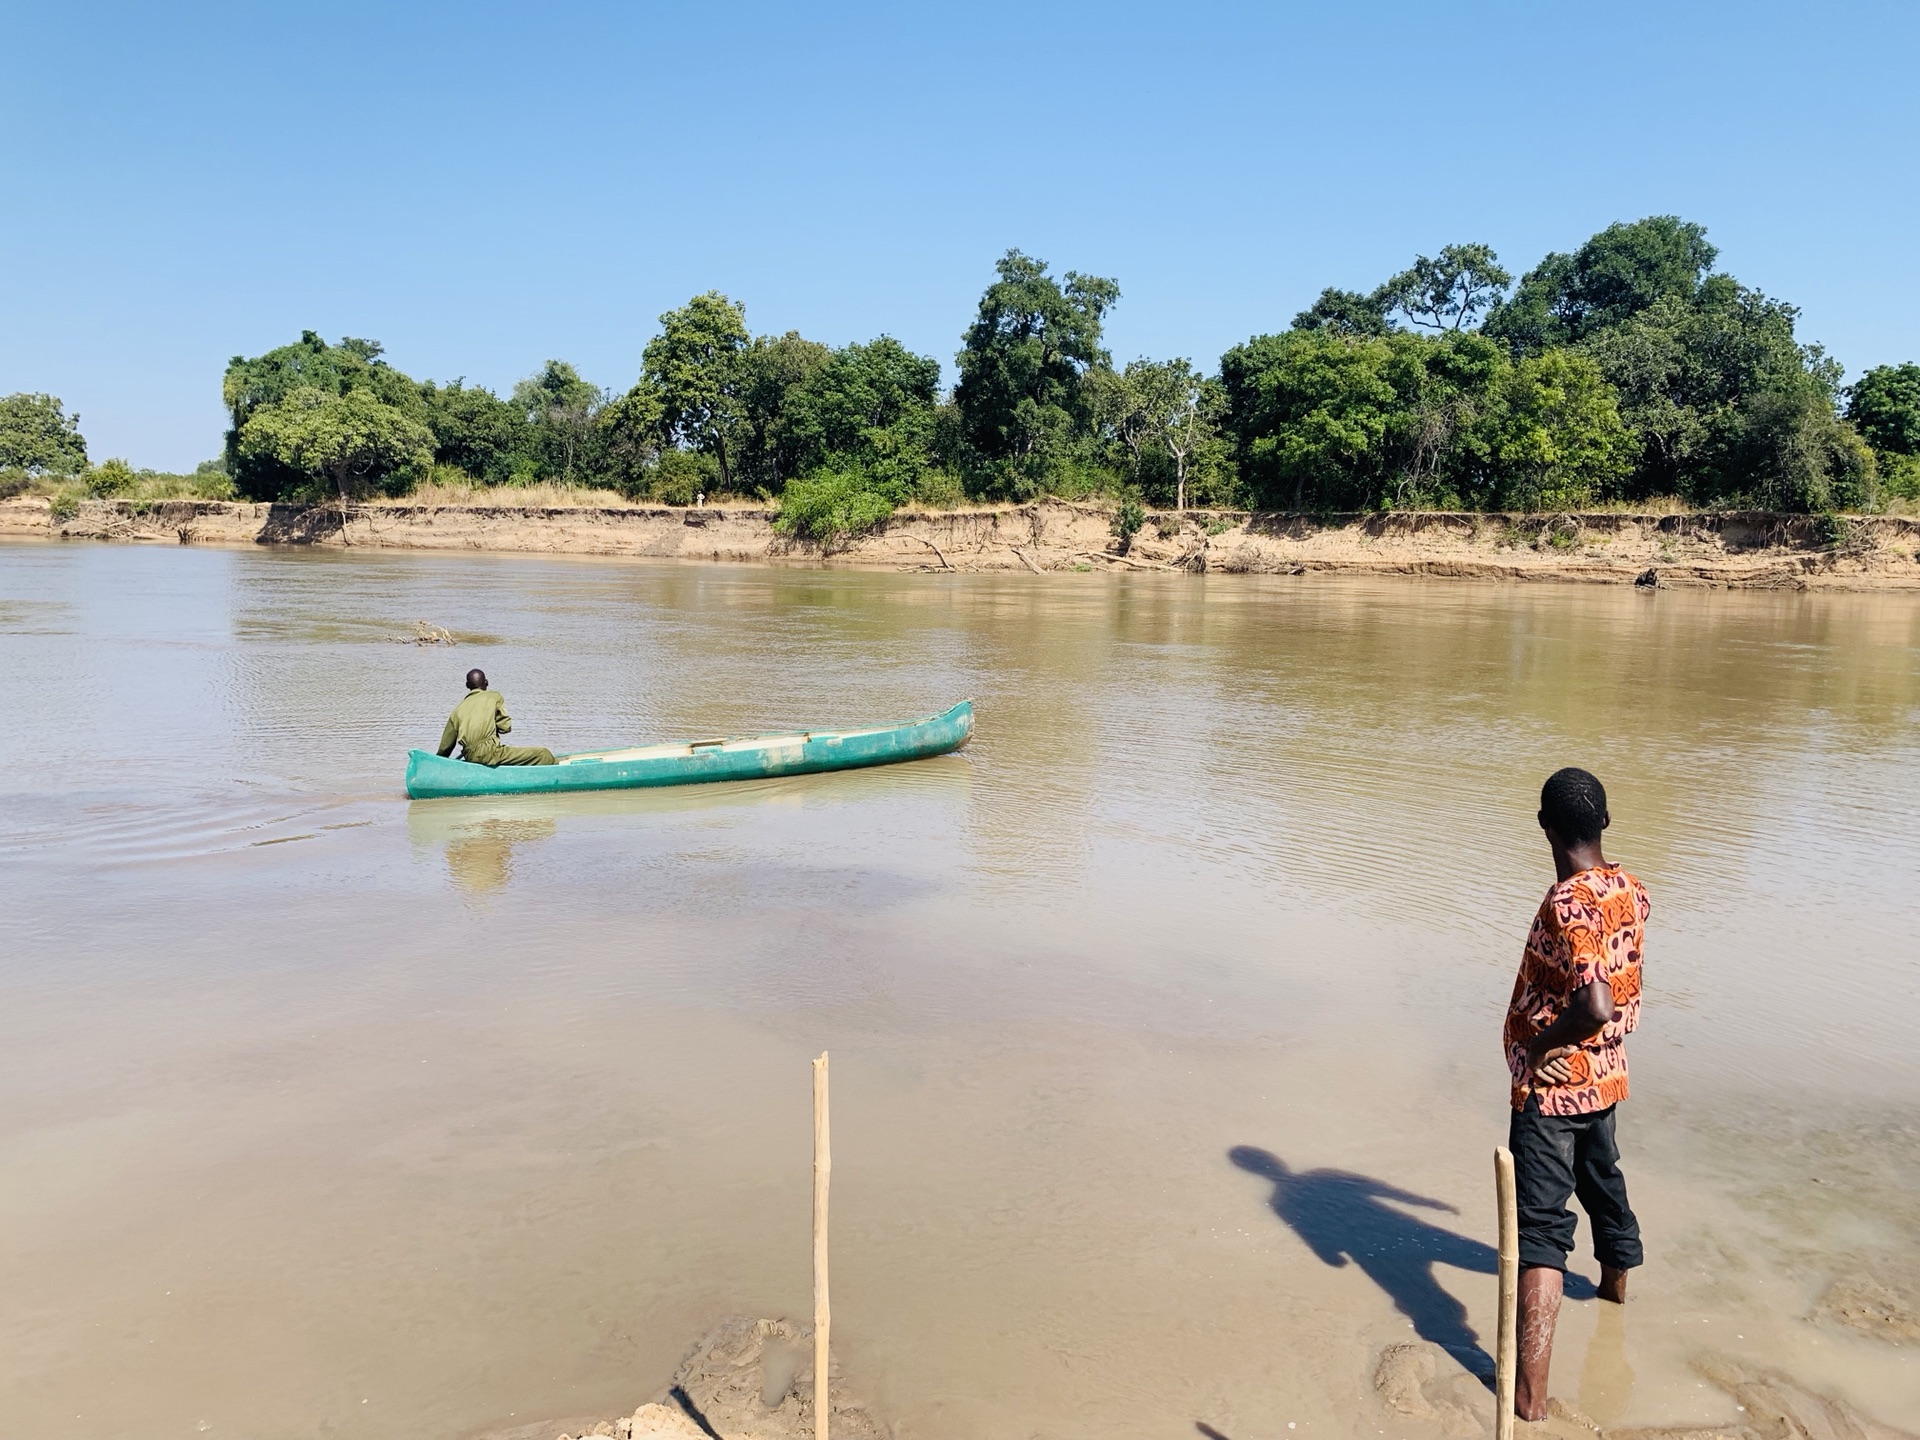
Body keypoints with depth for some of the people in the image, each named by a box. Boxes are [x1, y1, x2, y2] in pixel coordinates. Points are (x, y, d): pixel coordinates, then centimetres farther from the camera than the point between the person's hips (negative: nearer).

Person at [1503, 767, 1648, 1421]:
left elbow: (1594, 1008, -36)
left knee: (1541, 1224, -7)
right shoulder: (1631, 892, -1)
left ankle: (1530, 1392, -8)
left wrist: (1538, 1045, -20)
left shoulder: (1569, 904, -27)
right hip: (1607, 1076, 8)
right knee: (1603, 1179, 31)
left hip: (1552, 1085, -8)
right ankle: (1615, 1281, 57)